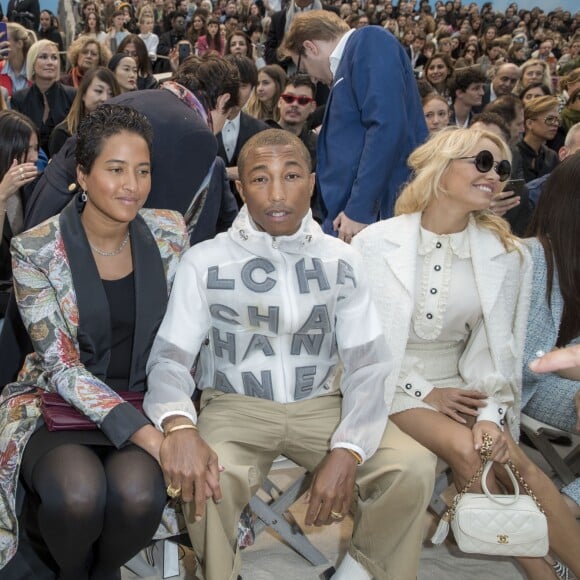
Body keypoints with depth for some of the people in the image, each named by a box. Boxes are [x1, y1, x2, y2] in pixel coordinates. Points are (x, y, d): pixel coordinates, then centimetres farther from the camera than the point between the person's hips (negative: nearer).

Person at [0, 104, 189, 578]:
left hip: (145, 402, 2)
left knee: (137, 493, -29)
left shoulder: (169, 233, -3)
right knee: (80, 494, -33)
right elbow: (62, 367, -14)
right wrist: (141, 432, -24)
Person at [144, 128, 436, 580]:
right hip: (236, 406, -2)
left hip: (321, 404, 2)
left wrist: (348, 450, -19)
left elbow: (368, 363, -2)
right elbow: (170, 356, -6)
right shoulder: (205, 262, -4)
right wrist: (179, 425, -29)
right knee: (204, 480, -33)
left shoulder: (341, 262, 2)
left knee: (412, 467, -21)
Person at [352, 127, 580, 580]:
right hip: (393, 381, -3)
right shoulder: (377, 242, -9)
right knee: (465, 449, -27)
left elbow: (497, 346, 1)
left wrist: (490, 414, -15)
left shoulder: (506, 254, -1)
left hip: (460, 383, 3)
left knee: (510, 458, -24)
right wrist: (425, 392, -11)